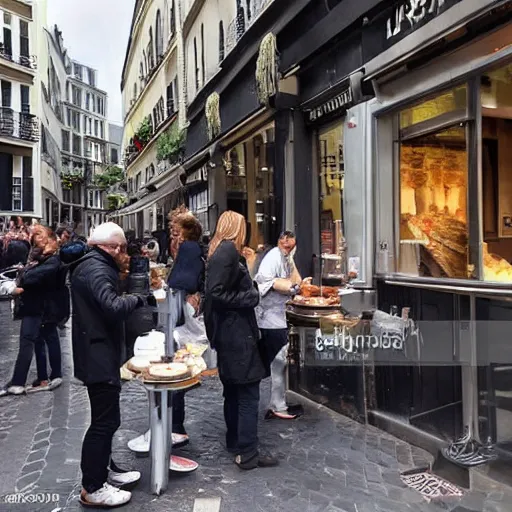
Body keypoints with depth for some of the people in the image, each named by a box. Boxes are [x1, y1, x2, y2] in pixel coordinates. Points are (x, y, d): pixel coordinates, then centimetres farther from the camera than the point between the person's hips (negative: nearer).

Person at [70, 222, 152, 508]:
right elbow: (113, 306, -33)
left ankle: (104, 469, 35)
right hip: (99, 356, -11)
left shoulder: (92, 265, 14)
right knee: (105, 420, -2)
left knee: (106, 417, 21)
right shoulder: (96, 269, -20)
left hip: (98, 353, 11)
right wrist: (141, 299, -21)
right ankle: (92, 488, 10)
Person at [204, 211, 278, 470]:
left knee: (233, 391, 19)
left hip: (228, 334, 10)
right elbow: (216, 293, -23)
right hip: (237, 333, -10)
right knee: (248, 394, -2)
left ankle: (234, 442, 31)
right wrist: (251, 297, -14)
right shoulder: (228, 250, -16)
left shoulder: (220, 250, 13)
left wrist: (251, 289, 13)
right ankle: (247, 454, 5)